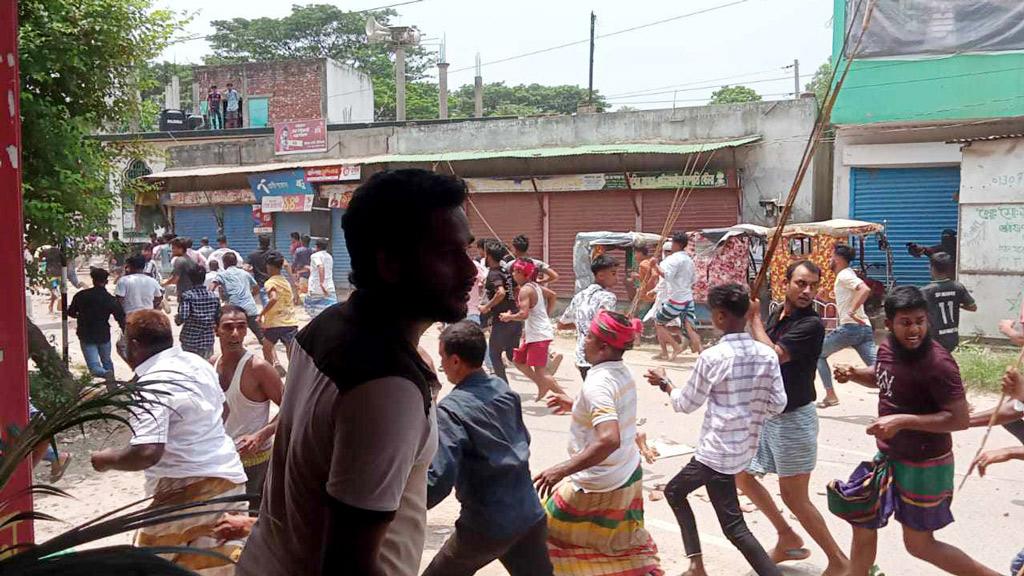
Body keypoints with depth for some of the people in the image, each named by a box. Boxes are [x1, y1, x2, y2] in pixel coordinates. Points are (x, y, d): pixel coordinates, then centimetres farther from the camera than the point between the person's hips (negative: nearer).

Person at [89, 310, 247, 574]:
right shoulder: (197, 363, 7)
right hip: (228, 478, 8)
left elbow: (147, 453, -28)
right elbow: (223, 410, 22)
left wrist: (108, 459, -10)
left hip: (189, 491, -8)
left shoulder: (151, 387, -19)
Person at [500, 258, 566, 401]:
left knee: (540, 371, -10)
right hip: (534, 333, 10)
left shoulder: (525, 290, -16)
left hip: (539, 335, -10)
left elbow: (523, 314, -25)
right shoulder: (536, 286, 12)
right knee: (518, 359, 22)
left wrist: (509, 317, -9)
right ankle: (542, 385, 22)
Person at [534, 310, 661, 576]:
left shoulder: (597, 384, -27)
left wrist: (562, 470, -40)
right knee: (625, 546, 27)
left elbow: (609, 440, -40)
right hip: (629, 476, 9)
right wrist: (574, 405, 23)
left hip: (599, 486, -9)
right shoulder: (623, 373, -1)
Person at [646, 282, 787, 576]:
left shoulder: (712, 357, -17)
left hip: (718, 450, -7)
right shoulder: (767, 354, -2)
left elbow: (687, 404, -6)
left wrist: (664, 383, 11)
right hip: (745, 446, 7)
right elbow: (778, 404, 2)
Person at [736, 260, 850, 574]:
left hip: (794, 418, -8)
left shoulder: (811, 324, -19)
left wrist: (754, 319, -17)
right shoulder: (776, 314, 5)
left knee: (794, 497, -2)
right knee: (742, 476, 17)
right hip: (767, 414, 8)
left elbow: (772, 356, -28)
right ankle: (788, 537, 32)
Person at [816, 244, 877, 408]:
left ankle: (830, 395, 7)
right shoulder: (847, 274, 20)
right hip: (864, 328, 8)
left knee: (819, 354, 10)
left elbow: (865, 290, -25)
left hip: (850, 327, -8)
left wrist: (852, 311, -24)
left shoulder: (844, 276, -8)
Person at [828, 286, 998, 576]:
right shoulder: (887, 347, -2)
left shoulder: (937, 363, -26)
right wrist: (852, 374, 0)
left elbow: (960, 419, -26)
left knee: (919, 545, 8)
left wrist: (902, 420, -31)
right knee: (862, 522, 18)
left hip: (923, 465, -7)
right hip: (890, 457, 8)